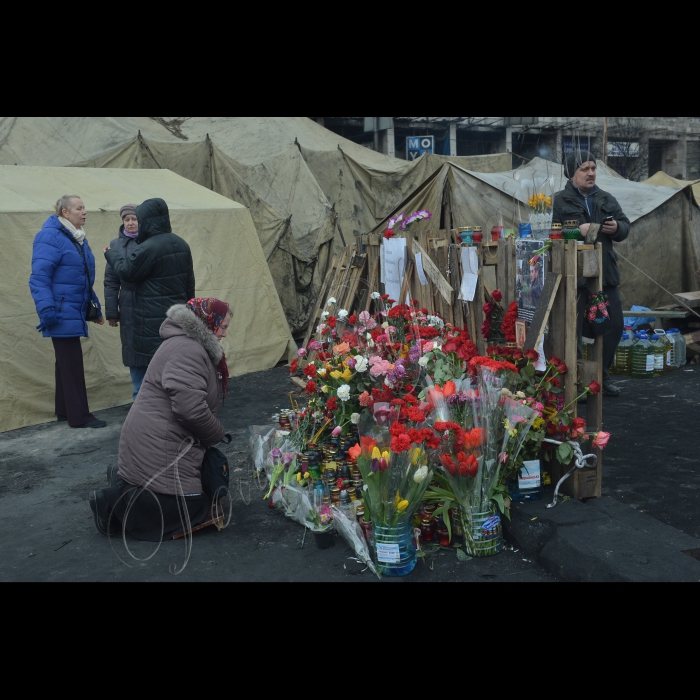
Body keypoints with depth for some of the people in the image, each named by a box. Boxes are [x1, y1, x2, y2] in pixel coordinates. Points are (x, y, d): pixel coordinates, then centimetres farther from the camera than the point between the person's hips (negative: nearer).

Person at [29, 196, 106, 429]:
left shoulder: (78, 238, 14)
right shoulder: (50, 238, -15)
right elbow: (39, 277, -20)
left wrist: (94, 306, 21)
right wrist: (46, 310, -26)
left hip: (74, 312, 10)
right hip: (62, 313, -10)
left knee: (67, 362, 15)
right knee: (72, 364, -6)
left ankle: (64, 411, 25)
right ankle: (79, 416, 0)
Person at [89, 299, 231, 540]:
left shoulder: (192, 346, 16)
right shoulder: (187, 351, -20)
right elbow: (191, 409, -28)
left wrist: (213, 434, 12)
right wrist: (217, 434, -11)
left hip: (160, 444, 11)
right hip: (157, 450, -11)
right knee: (191, 510, -9)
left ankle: (125, 484, 15)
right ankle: (116, 501, -1)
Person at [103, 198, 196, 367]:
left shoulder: (147, 249, -17)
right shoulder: (181, 244, 8)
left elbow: (126, 272, -4)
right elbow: (190, 282, 15)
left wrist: (111, 254, 13)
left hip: (154, 319, -8)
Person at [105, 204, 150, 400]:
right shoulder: (116, 245, 6)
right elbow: (111, 281, 8)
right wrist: (111, 312, 4)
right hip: (129, 307, 2)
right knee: (133, 353, 8)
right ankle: (140, 397, 21)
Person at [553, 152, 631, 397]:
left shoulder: (607, 200, 15)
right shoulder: (560, 202, -3)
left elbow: (626, 226, 15)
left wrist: (617, 228, -7)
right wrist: (577, 231, -25)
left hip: (606, 275, 6)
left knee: (614, 325, 11)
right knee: (573, 329, -2)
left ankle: (602, 376, 26)